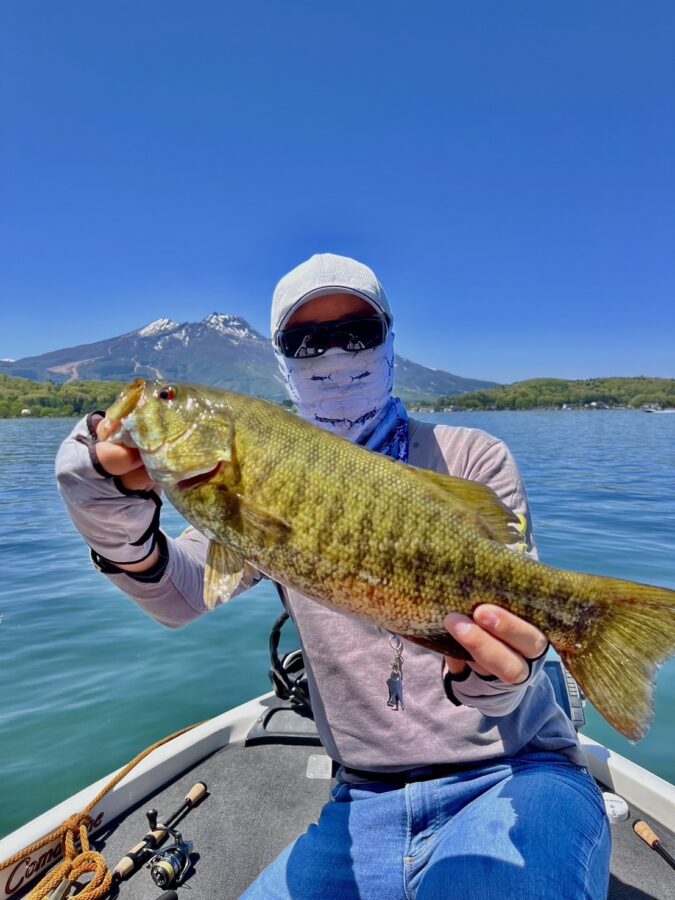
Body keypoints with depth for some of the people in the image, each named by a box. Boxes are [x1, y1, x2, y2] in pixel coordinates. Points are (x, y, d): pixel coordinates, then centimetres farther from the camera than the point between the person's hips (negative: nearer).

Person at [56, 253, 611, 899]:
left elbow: (517, 623, -12)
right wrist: (120, 529, -29)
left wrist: (492, 667, -35)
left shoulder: (470, 457, -6)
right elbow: (181, 597, -9)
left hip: (515, 775, -2)